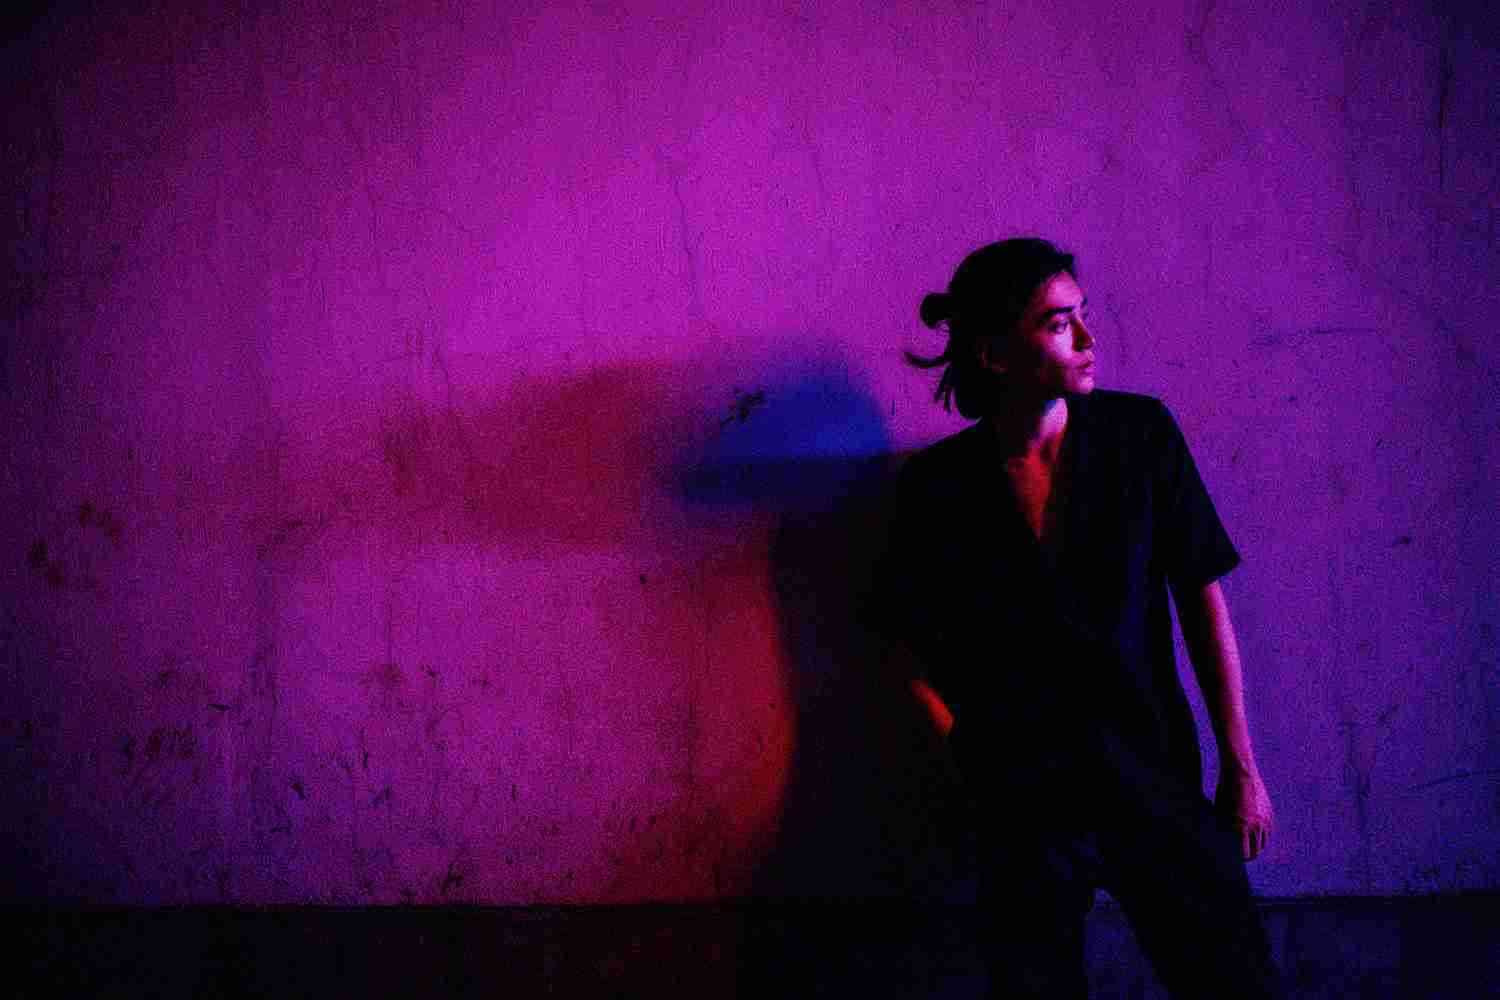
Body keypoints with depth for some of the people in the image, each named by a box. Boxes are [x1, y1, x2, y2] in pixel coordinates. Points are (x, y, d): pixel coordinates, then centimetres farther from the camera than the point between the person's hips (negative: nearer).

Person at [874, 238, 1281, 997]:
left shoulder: (1140, 436, -2)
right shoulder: (939, 485, -4)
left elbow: (1202, 600, 1)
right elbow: (914, 648, 3)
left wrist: (1241, 767, 1)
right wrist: (977, 762, -4)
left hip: (1158, 783, 1)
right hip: (1025, 800, -1)